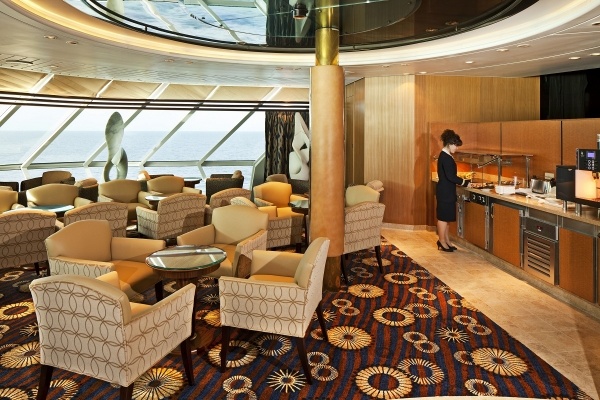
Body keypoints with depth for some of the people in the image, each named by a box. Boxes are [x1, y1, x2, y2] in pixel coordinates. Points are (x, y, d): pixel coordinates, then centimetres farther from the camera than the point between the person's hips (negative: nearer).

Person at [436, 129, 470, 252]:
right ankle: (442, 243, 7)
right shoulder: (445, 157, -18)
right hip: (445, 192, -10)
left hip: (447, 191, 10)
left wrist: (464, 181, 12)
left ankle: (446, 241, 23)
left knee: (446, 217, 15)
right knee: (443, 217, -2)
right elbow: (450, 176, -22)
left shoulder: (445, 156, 13)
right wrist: (465, 182, -12)